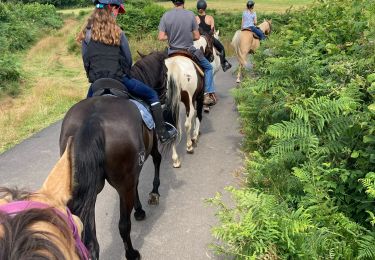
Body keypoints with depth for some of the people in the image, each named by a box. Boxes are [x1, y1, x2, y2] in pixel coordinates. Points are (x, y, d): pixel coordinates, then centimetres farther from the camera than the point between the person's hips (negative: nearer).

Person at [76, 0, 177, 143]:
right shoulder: (117, 32, -5)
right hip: (118, 79, -3)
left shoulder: (86, 33, 2)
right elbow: (128, 59, 2)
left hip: (96, 82, 3)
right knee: (152, 95, 12)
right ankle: (162, 133, 11)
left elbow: (86, 60, 7)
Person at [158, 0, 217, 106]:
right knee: (208, 67, 18)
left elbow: (161, 37, -9)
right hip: (189, 51, -2)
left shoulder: (166, 15, -7)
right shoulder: (190, 14, -11)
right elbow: (197, 36, -7)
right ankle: (208, 94, 9)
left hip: (172, 53, 2)